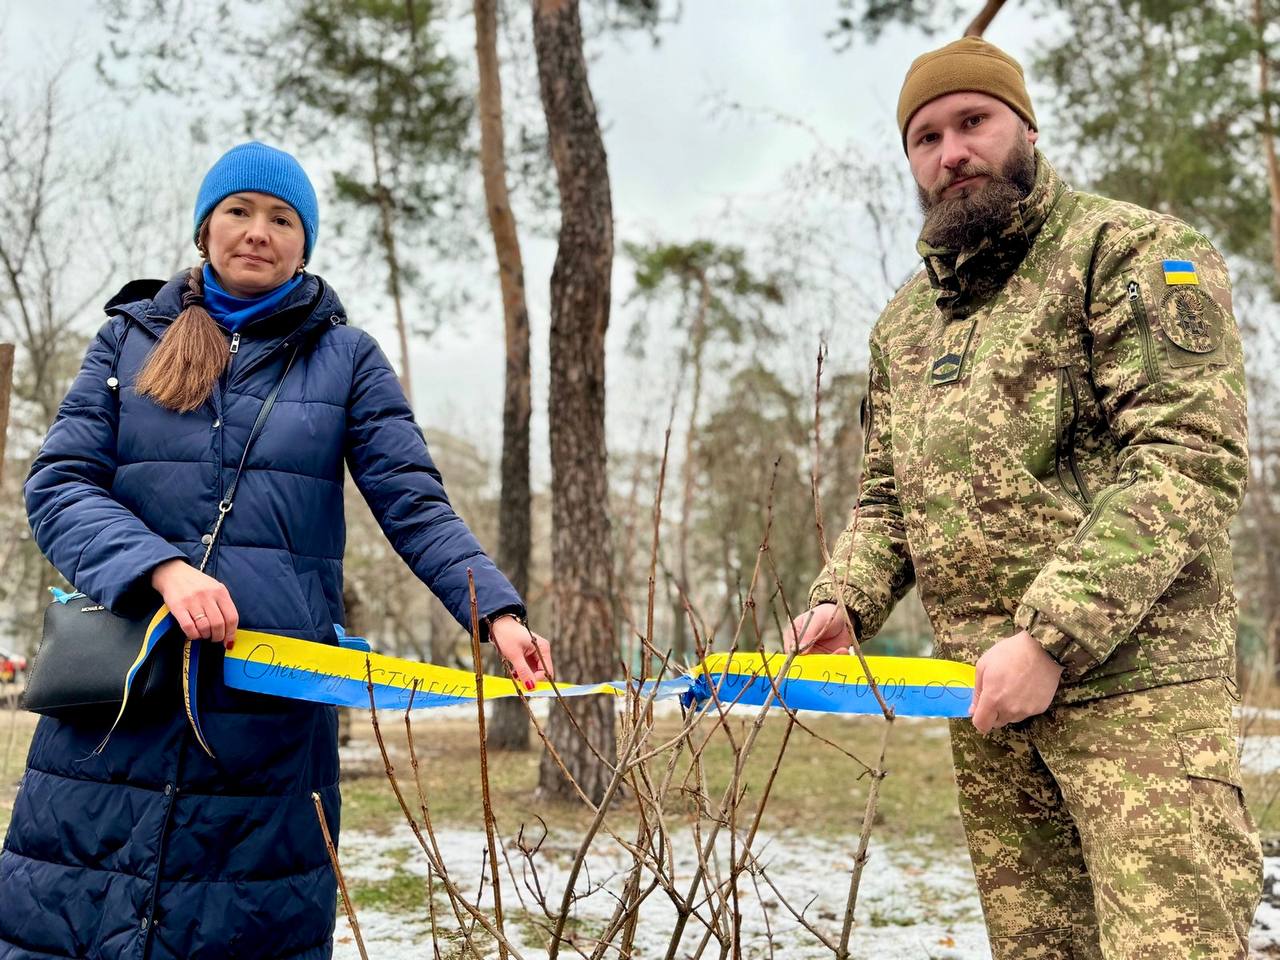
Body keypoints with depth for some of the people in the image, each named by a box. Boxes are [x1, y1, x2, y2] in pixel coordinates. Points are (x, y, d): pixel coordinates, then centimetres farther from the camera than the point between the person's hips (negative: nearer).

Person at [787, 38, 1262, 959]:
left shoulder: (1130, 251, -4)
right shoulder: (903, 322, 18)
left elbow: (1193, 458, -15)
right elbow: (885, 497, 23)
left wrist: (1052, 639, -21)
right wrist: (846, 601, 2)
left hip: (1134, 678, -6)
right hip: (983, 694, 6)